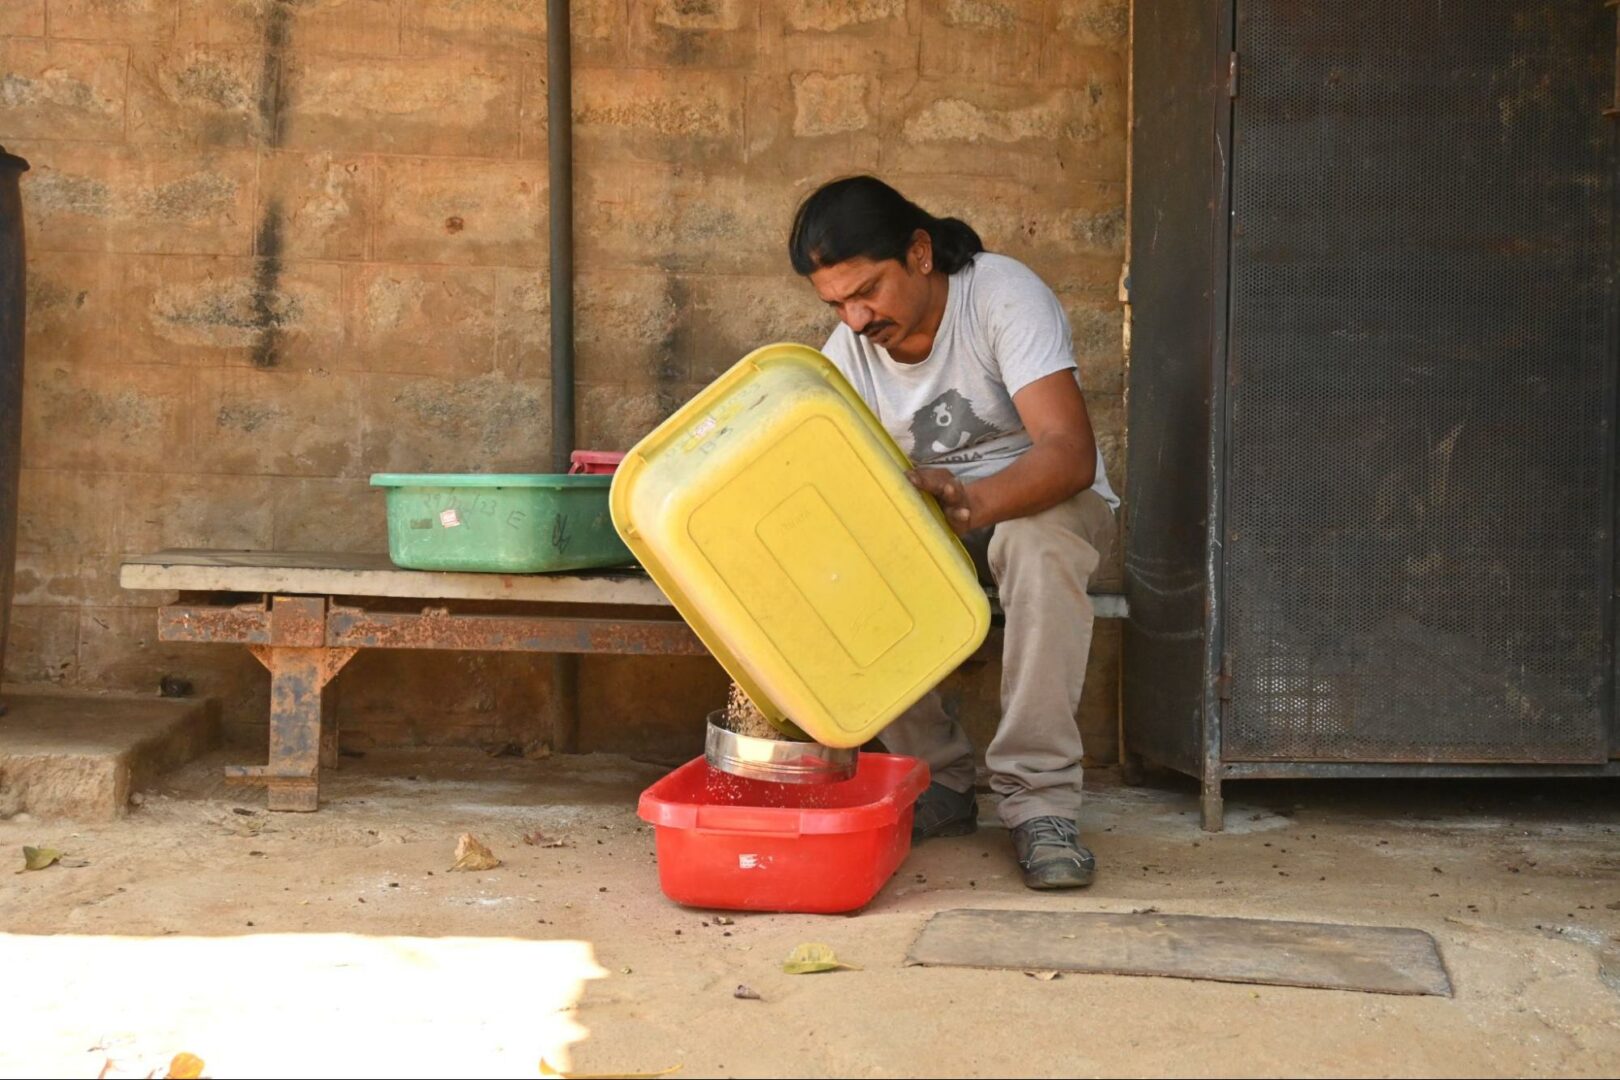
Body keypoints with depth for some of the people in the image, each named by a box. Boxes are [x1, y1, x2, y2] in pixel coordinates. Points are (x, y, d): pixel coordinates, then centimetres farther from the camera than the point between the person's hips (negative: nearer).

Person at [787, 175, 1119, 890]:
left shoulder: (1004, 296, -21)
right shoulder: (847, 352, -5)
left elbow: (1071, 452, -33)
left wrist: (970, 501, -54)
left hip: (1043, 503, -4)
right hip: (923, 527, 4)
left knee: (1037, 541, -39)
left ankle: (1039, 798, -33)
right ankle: (936, 781, -14)